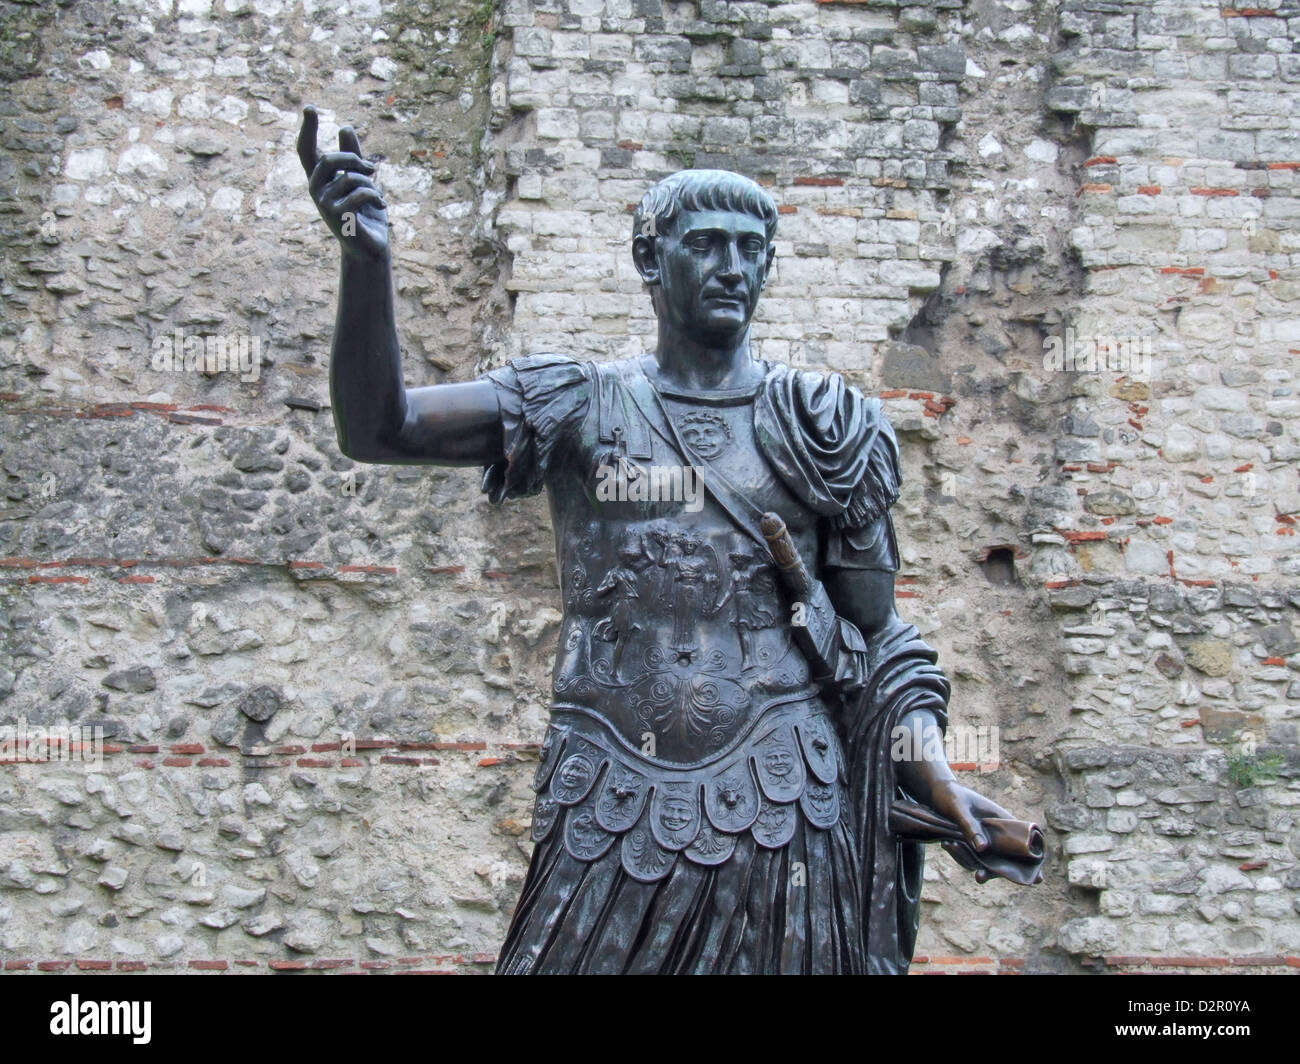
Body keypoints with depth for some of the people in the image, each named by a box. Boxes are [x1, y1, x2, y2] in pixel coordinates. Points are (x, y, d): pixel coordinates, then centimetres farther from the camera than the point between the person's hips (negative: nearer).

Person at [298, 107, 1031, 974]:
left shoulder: (819, 423, 7)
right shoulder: (581, 408, 5)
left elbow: (877, 631, 9)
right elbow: (378, 428, -5)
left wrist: (932, 772, -5)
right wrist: (367, 258, -19)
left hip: (782, 811, 1)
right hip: (611, 821, 0)